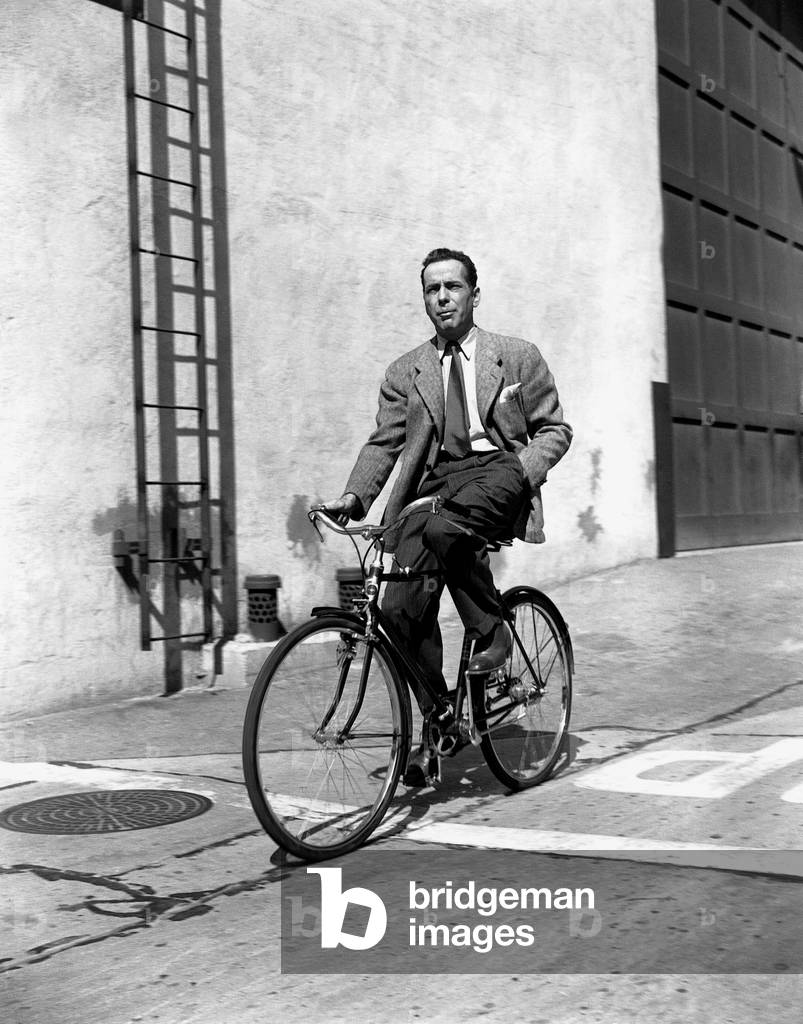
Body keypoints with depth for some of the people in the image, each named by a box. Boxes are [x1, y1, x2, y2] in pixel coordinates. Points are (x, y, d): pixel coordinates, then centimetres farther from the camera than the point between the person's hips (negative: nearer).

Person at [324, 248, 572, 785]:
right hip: (434, 479, 3)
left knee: (443, 527, -37)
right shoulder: (405, 372, 17)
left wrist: (524, 469, -10)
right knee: (400, 605, -13)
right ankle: (434, 727, 2)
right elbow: (384, 443, 11)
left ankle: (492, 629, -13)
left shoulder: (518, 356, 12)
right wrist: (354, 496, -6)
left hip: (498, 470, -3)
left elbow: (555, 429, 10)